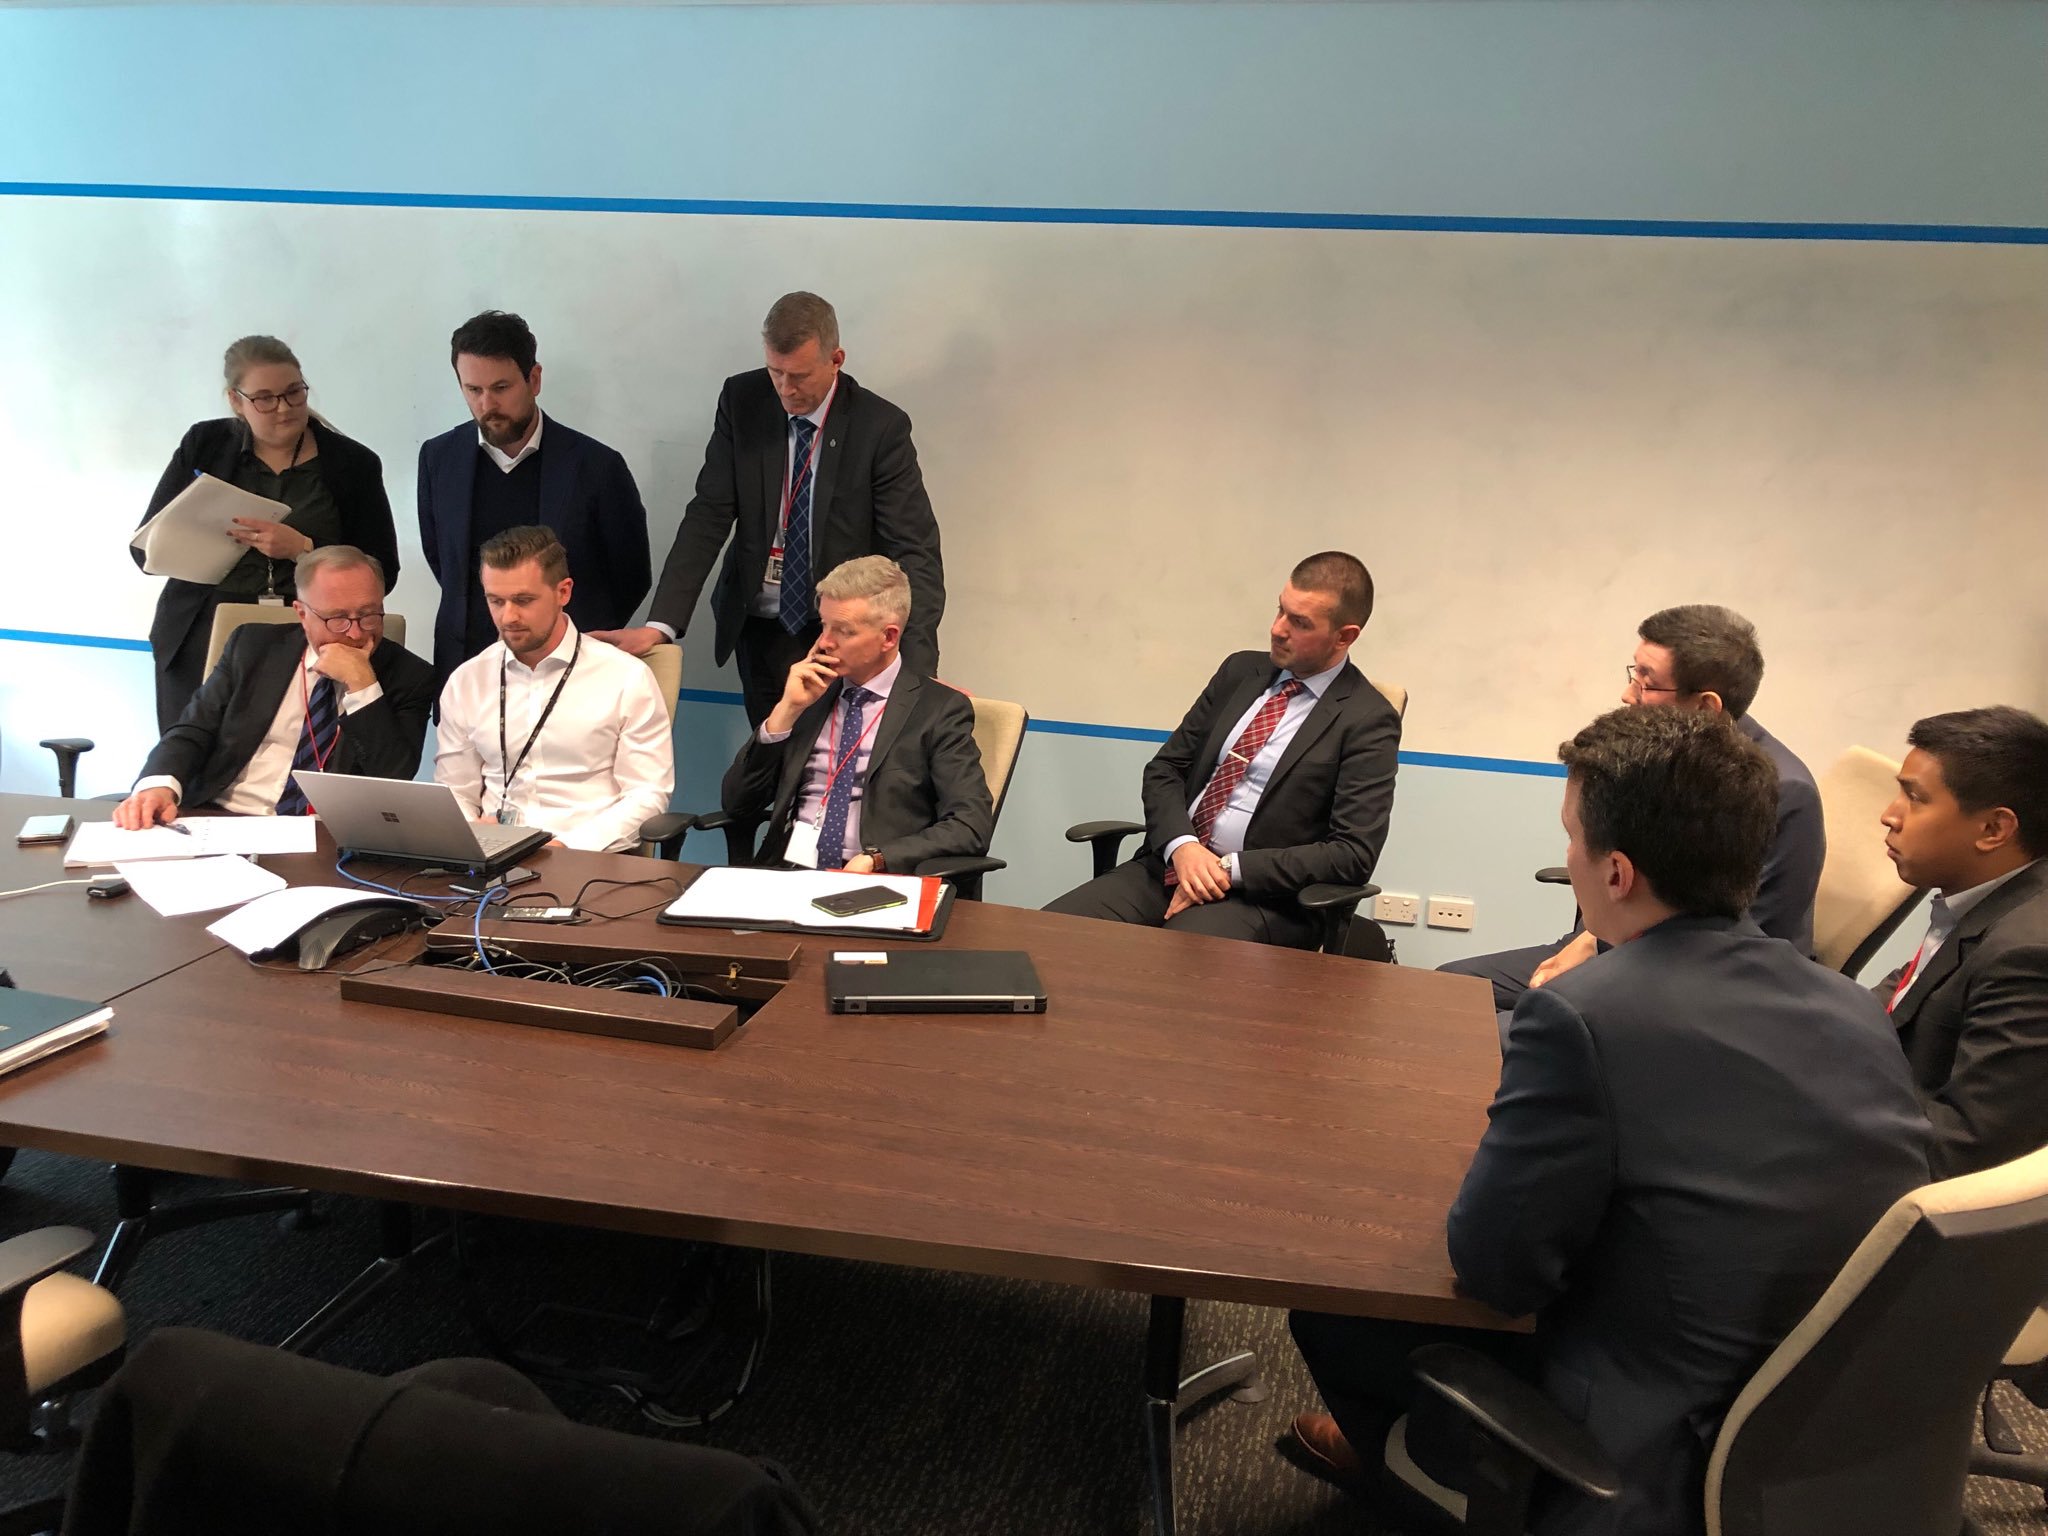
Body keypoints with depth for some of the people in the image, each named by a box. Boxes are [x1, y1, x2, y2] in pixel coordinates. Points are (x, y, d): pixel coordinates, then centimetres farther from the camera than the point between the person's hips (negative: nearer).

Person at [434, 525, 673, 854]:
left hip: (591, 856, -3)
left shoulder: (627, 678, 0)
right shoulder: (465, 682, 11)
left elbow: (648, 793, -3)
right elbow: (455, 793, 15)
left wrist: (567, 847, -16)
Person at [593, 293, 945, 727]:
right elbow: (708, 517, -6)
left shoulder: (880, 426, -12)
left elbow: (915, 551, -15)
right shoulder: (741, 401, -3)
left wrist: (916, 674, -27)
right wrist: (660, 624, -18)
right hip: (759, 629, 2)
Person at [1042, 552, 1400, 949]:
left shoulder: (1368, 721, -4)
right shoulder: (1240, 671, 13)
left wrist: (1231, 869, -16)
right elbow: (1165, 768, 11)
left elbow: (1353, 854, -11)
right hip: (1169, 864, 6)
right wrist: (1181, 845, -10)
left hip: (1259, 894, -5)